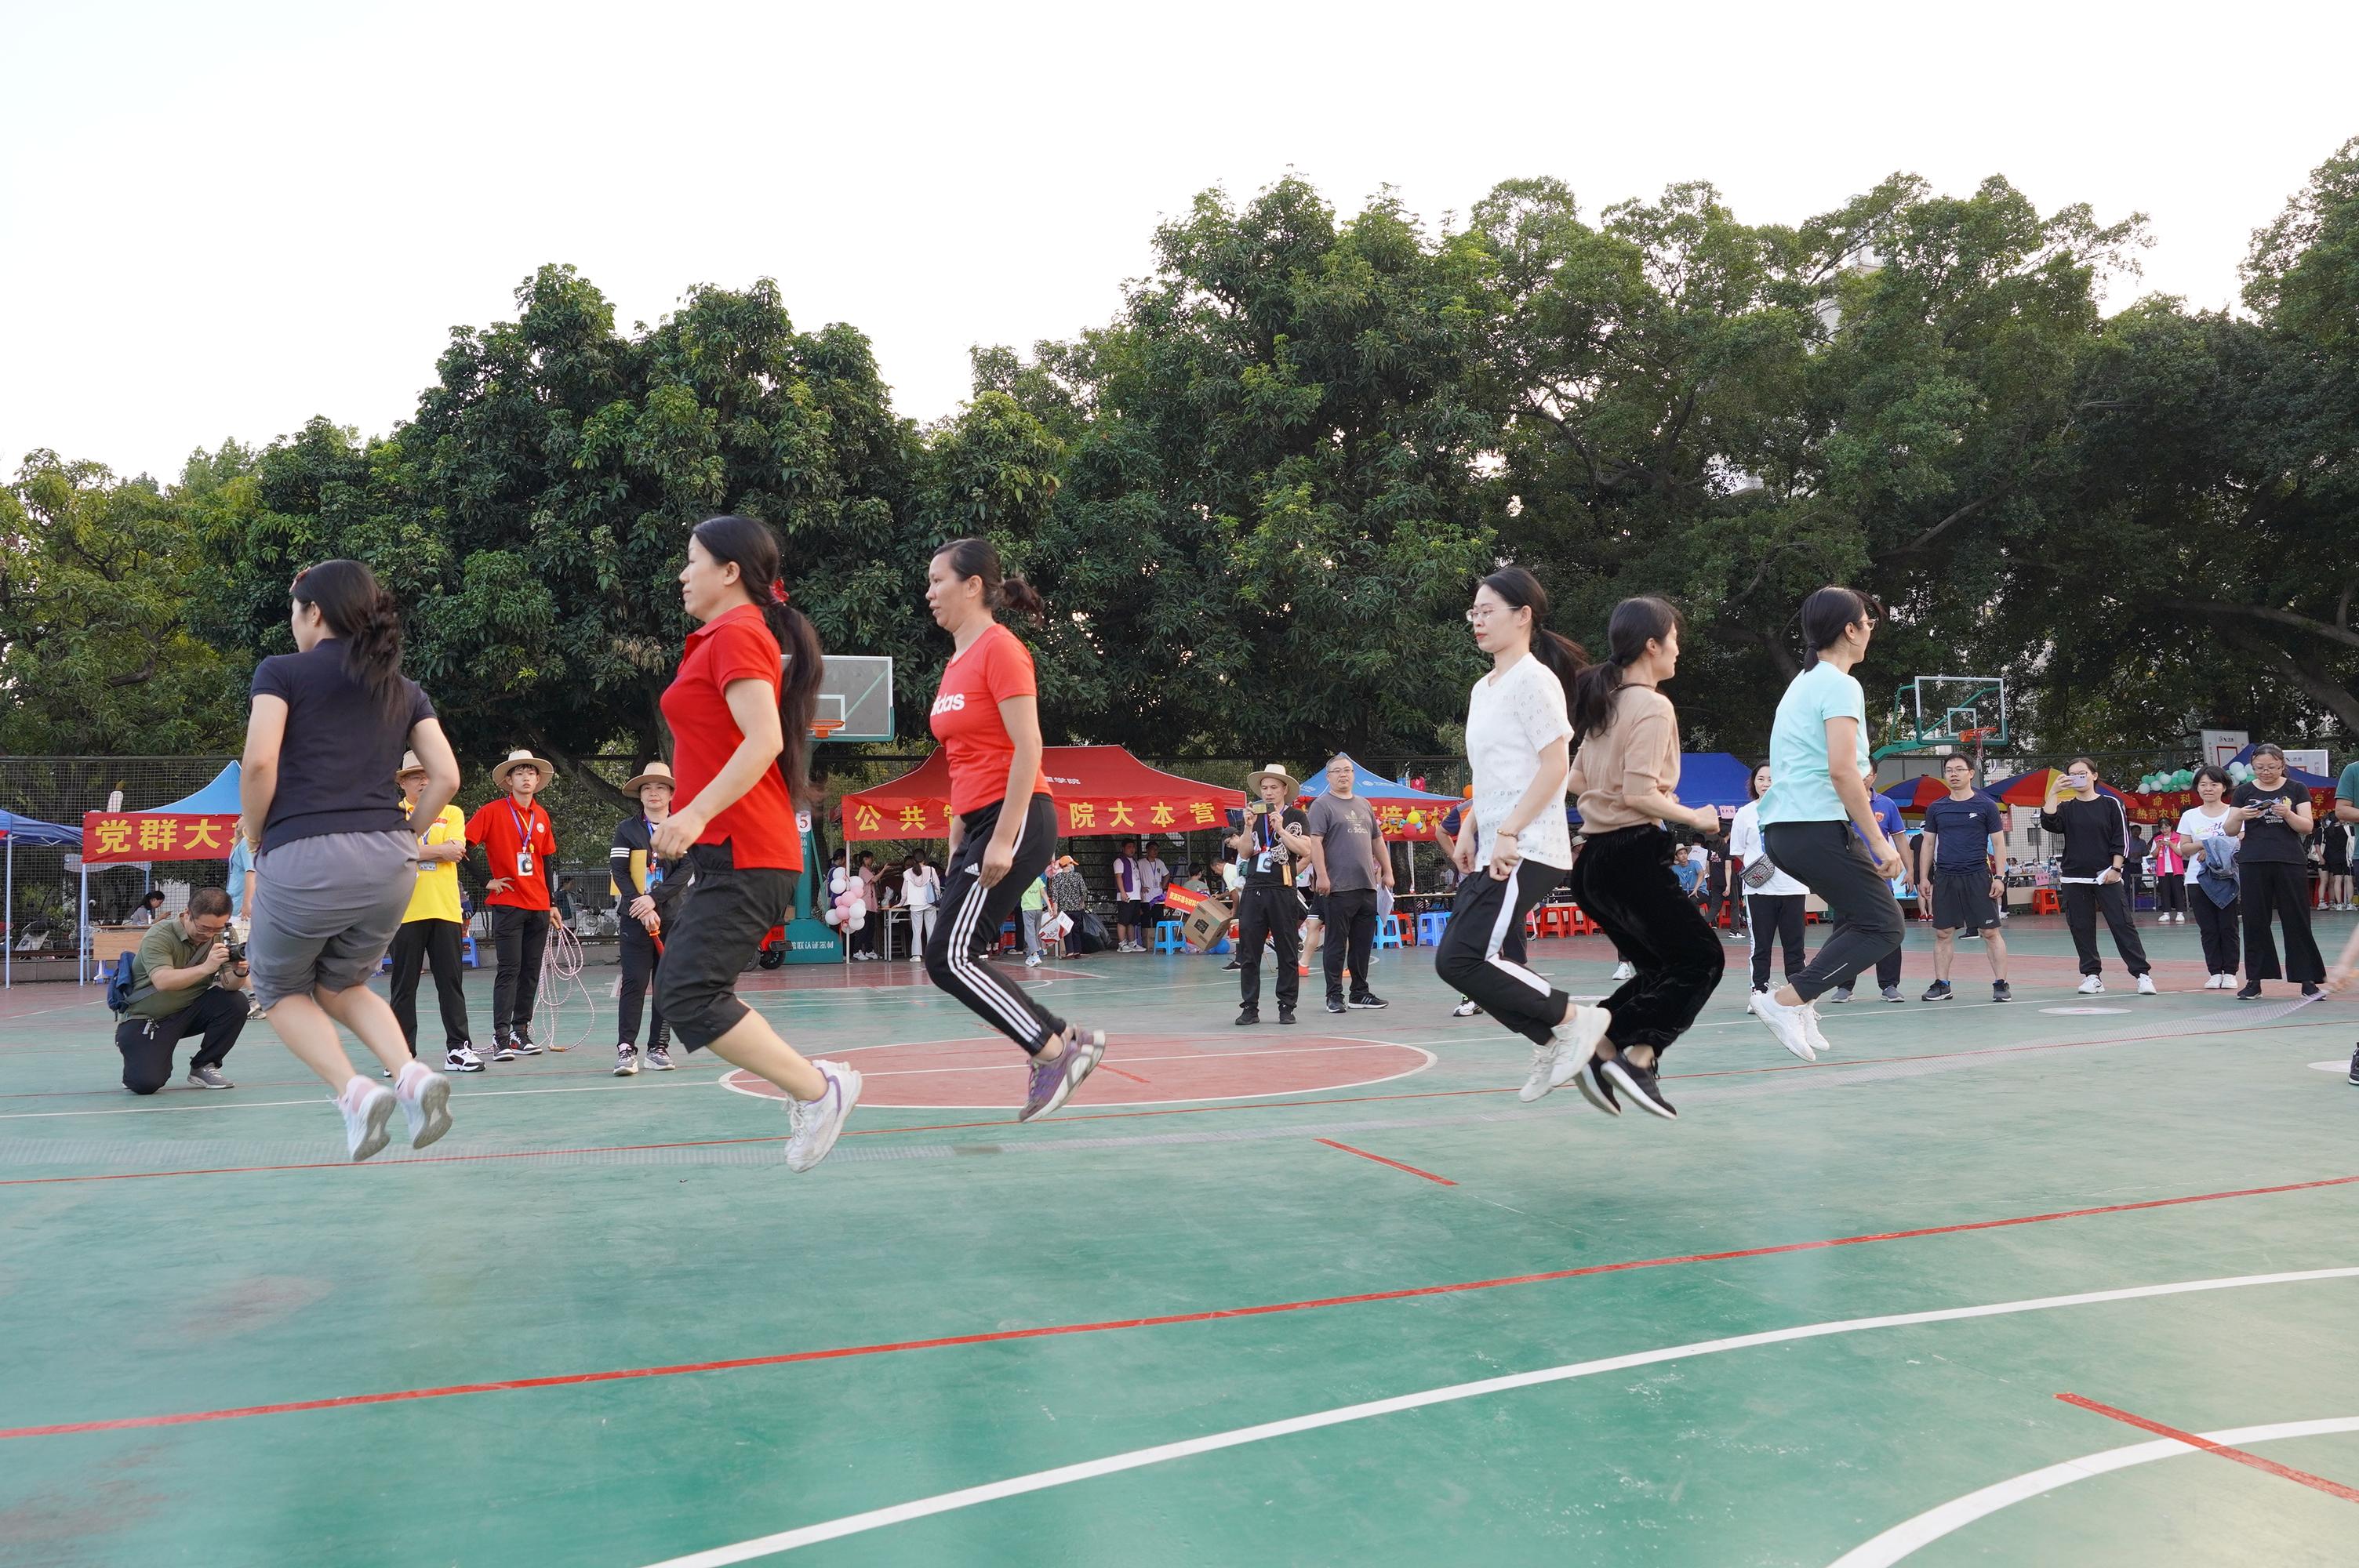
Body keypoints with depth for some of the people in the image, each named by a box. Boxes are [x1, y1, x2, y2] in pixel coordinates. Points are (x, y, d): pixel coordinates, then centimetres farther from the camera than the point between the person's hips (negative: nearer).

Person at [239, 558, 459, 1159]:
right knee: (341, 985, 26)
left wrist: (256, 845, 3)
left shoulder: (282, 671, 3)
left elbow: (259, 763, -9)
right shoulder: (404, 690, 17)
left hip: (303, 857, -4)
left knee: (282, 990, 20)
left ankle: (353, 1091, -5)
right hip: (390, 864, 5)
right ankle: (411, 1074, -2)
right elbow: (446, 777, 8)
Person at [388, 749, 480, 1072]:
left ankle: (458, 1048, 7)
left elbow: (456, 851, -4)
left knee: (451, 982, 2)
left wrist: (414, 850, -7)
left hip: (445, 910, 1)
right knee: (403, 985, 4)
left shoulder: (452, 813, 12)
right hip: (405, 911, -1)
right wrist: (440, 850, -8)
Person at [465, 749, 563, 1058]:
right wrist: (487, 881, -8)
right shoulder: (492, 811, -5)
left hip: (539, 906, 5)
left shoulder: (542, 816, 11)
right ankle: (501, 1037, -5)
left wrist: (553, 903, 16)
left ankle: (521, 1031, 17)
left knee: (531, 971, 8)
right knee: (509, 970, -8)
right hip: (507, 904, -5)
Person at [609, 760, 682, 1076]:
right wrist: (643, 911, -11)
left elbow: (684, 871, -3)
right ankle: (626, 1049, -9)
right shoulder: (626, 829, 6)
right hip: (634, 917, -1)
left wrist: (654, 899, -15)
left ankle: (659, 1047, 9)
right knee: (634, 982, -7)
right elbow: (619, 872, -1)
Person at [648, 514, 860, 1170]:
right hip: (728, 852, 10)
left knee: (689, 998, -14)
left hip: (742, 857, -10)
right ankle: (806, 1082, 13)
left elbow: (764, 740, -24)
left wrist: (696, 813, -28)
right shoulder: (724, 636, 19)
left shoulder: (735, 634, -11)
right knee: (678, 989, 13)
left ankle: (818, 1087, -8)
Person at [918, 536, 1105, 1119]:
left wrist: (1004, 838, -21)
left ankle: (1056, 1050, -4)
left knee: (948, 959, -12)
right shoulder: (956, 662, 17)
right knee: (952, 960, 6)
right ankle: (1065, 1041, 12)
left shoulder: (1000, 648, -10)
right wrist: (957, 841, 20)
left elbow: (1027, 748, -17)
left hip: (1015, 818, -9)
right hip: (980, 822, 9)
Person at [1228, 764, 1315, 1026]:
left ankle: (1287, 1007, 9)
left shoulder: (1297, 816, 4)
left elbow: (1306, 850, -8)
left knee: (1288, 953, 2)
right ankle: (1250, 1007, 7)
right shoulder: (1252, 815, 13)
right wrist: (1248, 827, -6)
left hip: (1283, 891, -3)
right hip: (1253, 890, 3)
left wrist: (1280, 828, -13)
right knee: (1248, 953, 2)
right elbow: (1244, 853, 8)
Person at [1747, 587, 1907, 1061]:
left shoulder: (1802, 683, 19)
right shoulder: (1840, 685, -9)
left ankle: (1800, 1005, 11)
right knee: (1882, 927, -3)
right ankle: (1786, 1000, -12)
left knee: (1858, 915, 21)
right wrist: (1879, 841, -17)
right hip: (1818, 826, -9)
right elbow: (1841, 770, -20)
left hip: (1781, 827, 9)